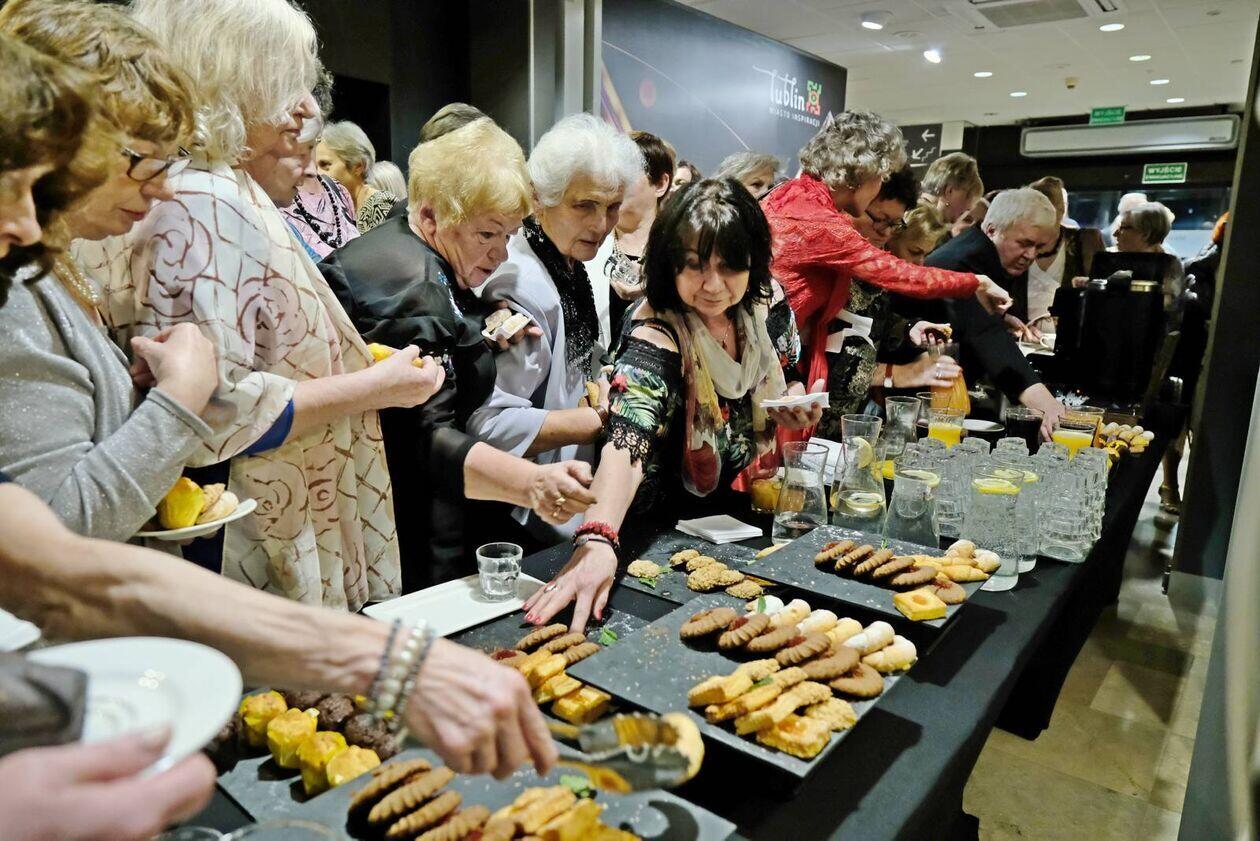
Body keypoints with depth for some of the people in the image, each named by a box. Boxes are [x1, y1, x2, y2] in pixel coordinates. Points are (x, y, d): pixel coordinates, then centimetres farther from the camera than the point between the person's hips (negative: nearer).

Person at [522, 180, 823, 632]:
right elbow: (626, 442, -43)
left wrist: (798, 403, -11)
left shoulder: (767, 304, -8)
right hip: (671, 532, -6)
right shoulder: (655, 339, -27)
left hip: (754, 512, 6)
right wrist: (597, 540, -59)